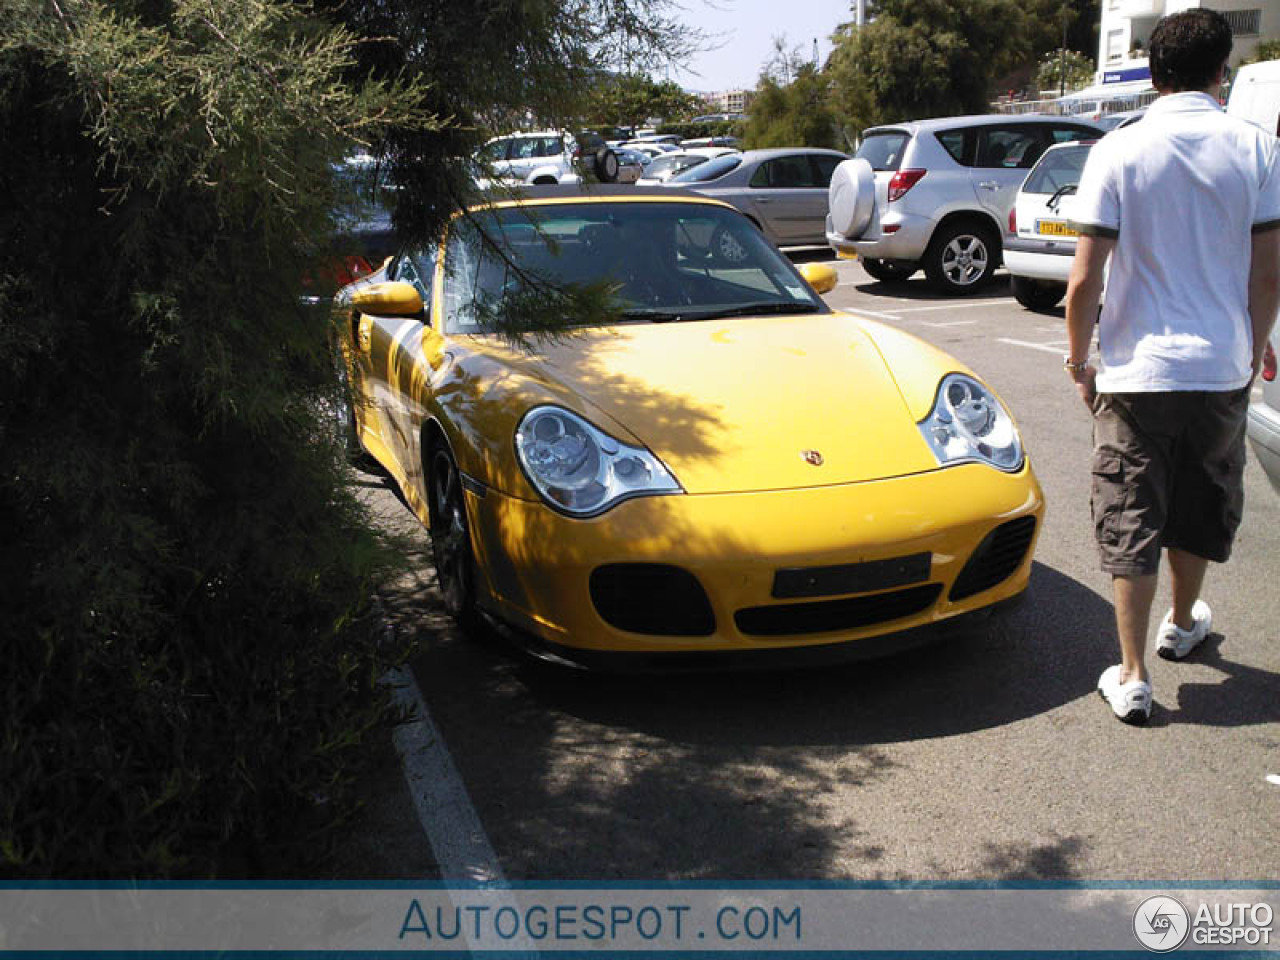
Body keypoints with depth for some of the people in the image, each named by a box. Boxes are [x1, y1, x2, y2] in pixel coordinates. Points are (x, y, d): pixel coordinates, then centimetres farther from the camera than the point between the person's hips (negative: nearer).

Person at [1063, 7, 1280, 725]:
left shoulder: (1118, 152, -7)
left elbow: (1085, 281, -10)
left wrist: (1079, 356, 6)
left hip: (1136, 369, -2)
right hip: (1222, 367, 2)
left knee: (1131, 519, 5)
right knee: (1202, 503, 22)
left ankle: (1133, 678, 4)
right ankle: (1183, 625, 43)